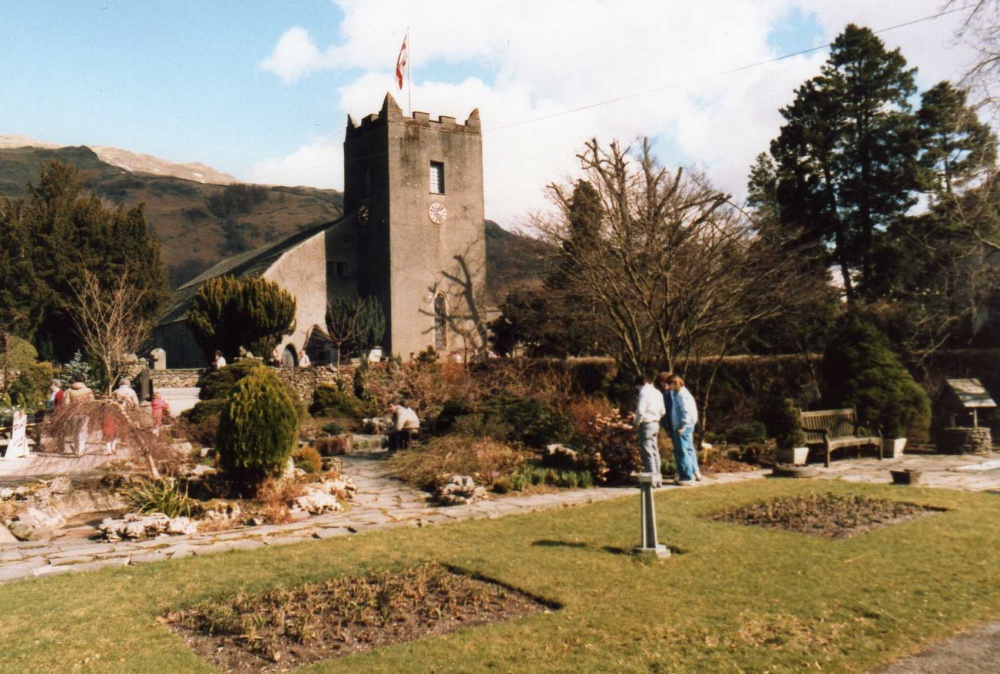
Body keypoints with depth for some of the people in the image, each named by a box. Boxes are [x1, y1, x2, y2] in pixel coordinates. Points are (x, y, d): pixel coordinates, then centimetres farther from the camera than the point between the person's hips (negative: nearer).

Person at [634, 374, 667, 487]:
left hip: (646, 424, -8)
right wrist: (656, 418, 15)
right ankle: (657, 477, 19)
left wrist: (637, 423, -7)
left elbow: (640, 411, -21)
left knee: (647, 452, -4)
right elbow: (663, 411, 14)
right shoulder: (657, 392, 12)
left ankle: (651, 479, -3)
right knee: (655, 451, 14)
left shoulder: (644, 392, -14)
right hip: (655, 424, 8)